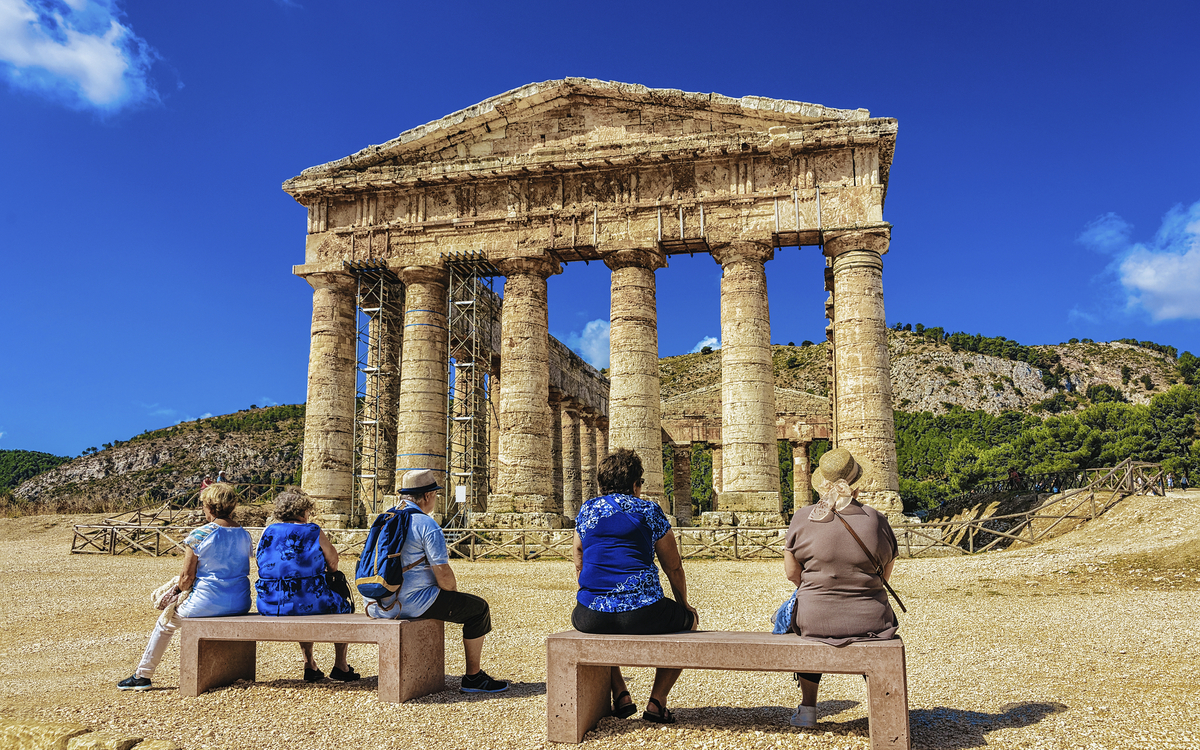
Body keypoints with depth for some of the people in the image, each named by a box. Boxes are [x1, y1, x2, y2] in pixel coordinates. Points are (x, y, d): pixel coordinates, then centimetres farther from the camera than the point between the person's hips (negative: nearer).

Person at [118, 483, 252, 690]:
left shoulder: (198, 536, -13)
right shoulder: (244, 535, 3)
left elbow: (186, 578, -10)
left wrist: (178, 588, 13)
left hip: (208, 603, -6)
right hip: (241, 605, 6)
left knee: (166, 623, 24)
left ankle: (143, 675, 35)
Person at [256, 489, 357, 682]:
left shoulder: (267, 532, 6)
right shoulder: (314, 532, -4)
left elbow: (262, 563, 19)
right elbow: (333, 562, 5)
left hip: (269, 606, 5)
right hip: (307, 603, -5)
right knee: (343, 607, 24)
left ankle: (309, 666, 39)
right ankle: (340, 667, 29)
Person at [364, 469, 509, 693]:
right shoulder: (427, 525, -14)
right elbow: (444, 576, -18)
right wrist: (454, 593, 5)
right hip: (411, 603, -9)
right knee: (479, 608, 3)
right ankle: (473, 677, 9)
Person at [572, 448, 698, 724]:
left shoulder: (586, 511, 13)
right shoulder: (649, 511, 5)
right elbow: (674, 568, 10)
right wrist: (685, 605, 28)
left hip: (592, 616, 3)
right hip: (643, 614, -3)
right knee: (688, 620, 27)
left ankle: (620, 694, 28)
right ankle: (657, 701, 16)